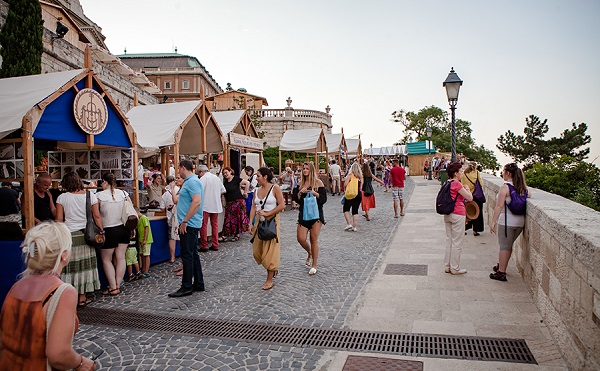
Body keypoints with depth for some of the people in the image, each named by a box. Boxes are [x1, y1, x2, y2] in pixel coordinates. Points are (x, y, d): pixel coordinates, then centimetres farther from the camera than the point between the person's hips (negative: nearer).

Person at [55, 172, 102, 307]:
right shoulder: (90, 195, 0)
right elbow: (97, 216, -1)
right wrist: (101, 231, 7)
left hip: (68, 235, -1)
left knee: (69, 266, 5)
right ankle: (82, 298, 15)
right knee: (84, 265, 8)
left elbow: (59, 219, -1)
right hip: (85, 235, 1)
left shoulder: (62, 197, -2)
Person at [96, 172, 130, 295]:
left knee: (106, 260, 9)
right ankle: (117, 285, 15)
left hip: (109, 231, -4)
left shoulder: (99, 195, -11)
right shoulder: (123, 193, 1)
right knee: (120, 258, 9)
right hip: (123, 229, 5)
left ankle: (113, 287, 8)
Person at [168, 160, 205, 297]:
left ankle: (186, 287, 2)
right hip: (190, 224, 11)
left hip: (189, 224, -11)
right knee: (193, 254, 15)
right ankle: (198, 283, 23)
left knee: (187, 256, -5)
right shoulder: (189, 181, 19)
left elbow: (197, 202, -26)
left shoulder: (192, 182, -15)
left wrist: (184, 221, -24)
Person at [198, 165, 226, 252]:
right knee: (215, 225, 12)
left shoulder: (203, 178, -8)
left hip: (206, 205, -6)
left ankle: (204, 246, 4)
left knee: (204, 226, 2)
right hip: (216, 205, 6)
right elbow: (223, 191, 14)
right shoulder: (216, 177, 12)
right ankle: (215, 245, 16)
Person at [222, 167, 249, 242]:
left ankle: (237, 234, 8)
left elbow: (247, 183, -9)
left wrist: (244, 193, -7)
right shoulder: (225, 181, 13)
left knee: (238, 218, -1)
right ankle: (225, 236, 0)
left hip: (238, 201, -6)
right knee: (228, 219, 1)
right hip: (229, 203, 6)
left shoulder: (236, 178, -5)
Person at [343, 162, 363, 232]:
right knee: (355, 210, 10)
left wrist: (346, 189, 4)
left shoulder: (350, 175, -7)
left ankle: (349, 224, -1)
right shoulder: (360, 176, 5)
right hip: (359, 194, 4)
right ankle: (355, 226, 7)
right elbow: (361, 186, 5)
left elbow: (345, 185, -14)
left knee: (346, 209, 10)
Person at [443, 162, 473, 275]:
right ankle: (455, 268, 10)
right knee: (457, 243, 2)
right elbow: (470, 198, -15)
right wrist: (467, 189, 5)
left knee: (449, 241, 15)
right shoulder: (457, 184, -16)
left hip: (447, 214, 9)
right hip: (458, 215, -9)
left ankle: (447, 266, 22)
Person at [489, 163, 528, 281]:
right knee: (509, 245, 20)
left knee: (504, 247, 1)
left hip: (506, 221, -7)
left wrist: (493, 222, -14)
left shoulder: (505, 187, -14)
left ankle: (501, 273, 7)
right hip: (520, 221, 7)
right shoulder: (522, 187, 5)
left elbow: (499, 206, -16)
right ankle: (501, 265, 34)